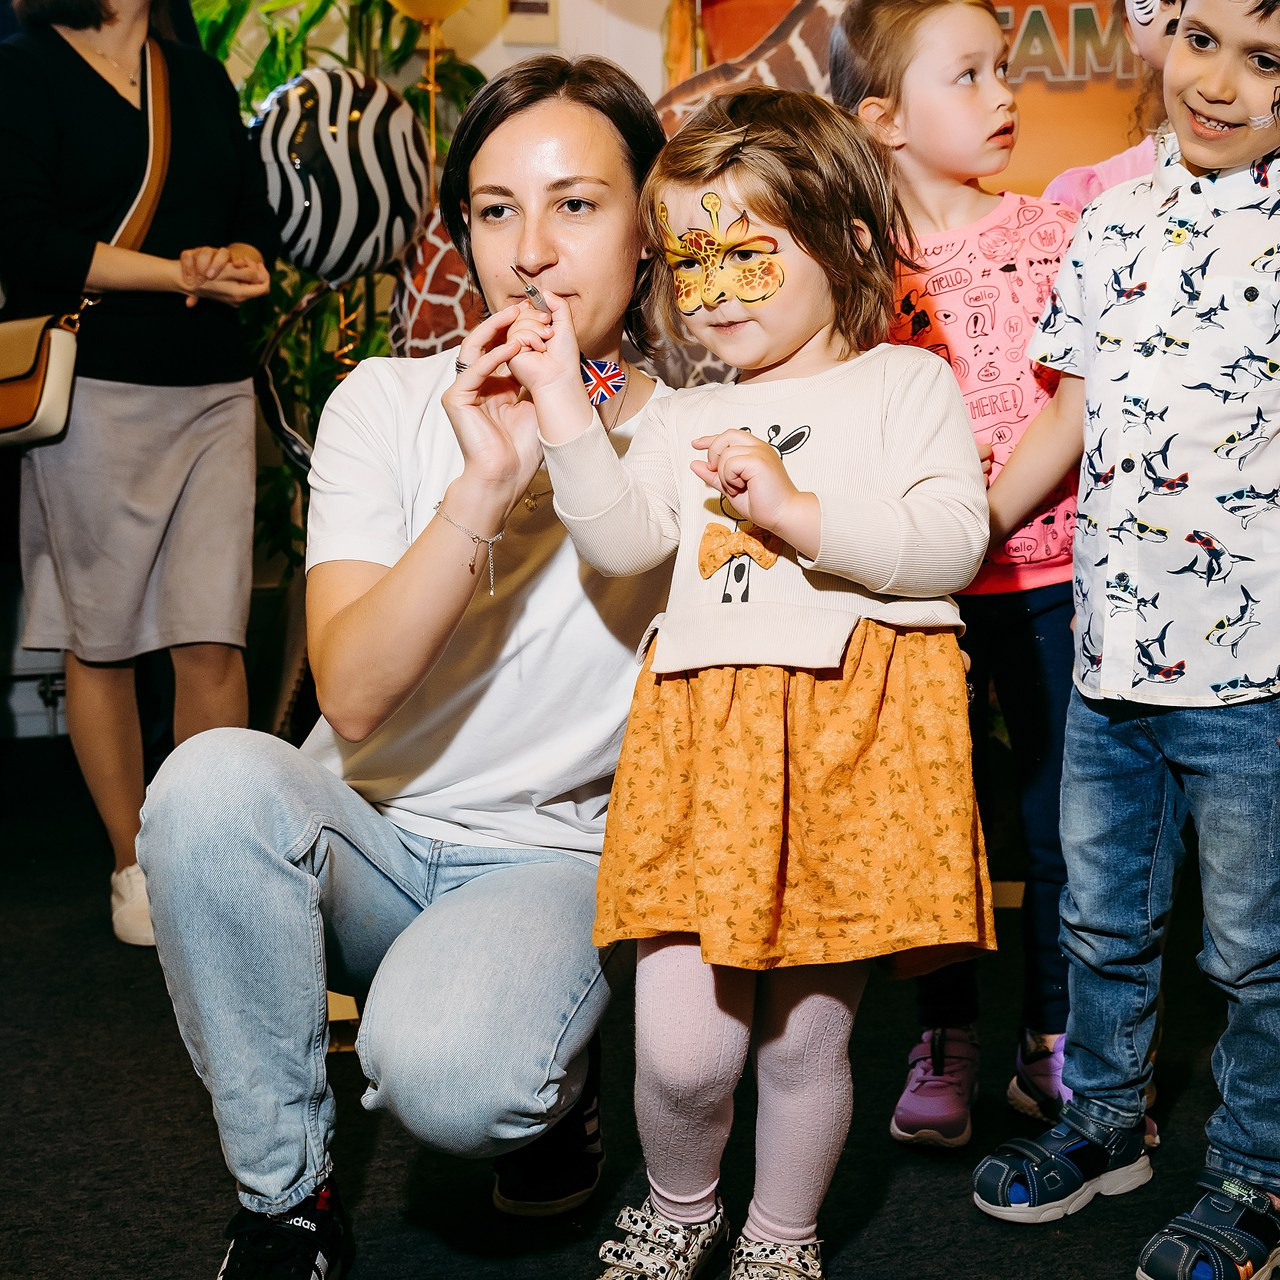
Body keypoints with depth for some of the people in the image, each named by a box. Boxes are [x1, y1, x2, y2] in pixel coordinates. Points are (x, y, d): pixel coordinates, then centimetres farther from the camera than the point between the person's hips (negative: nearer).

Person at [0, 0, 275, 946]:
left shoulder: (202, 77, 18)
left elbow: (258, 224, 16)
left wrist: (233, 262, -7)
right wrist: (180, 274, -11)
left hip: (214, 385, 4)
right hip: (96, 383, -4)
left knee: (214, 640, -2)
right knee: (101, 640, 3)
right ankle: (134, 865, 17)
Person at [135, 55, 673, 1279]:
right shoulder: (389, 405, -4)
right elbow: (352, 696, -16)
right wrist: (483, 491, -28)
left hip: (556, 858, -2)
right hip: (368, 835, 2)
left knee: (444, 1076, -33)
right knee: (212, 776, -31)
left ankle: (547, 1084, 8)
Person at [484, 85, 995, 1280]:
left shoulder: (904, 383, 7)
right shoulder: (680, 418, 18)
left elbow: (953, 542, -7)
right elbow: (623, 541, 0)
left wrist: (798, 511, -17)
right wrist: (563, 402, -9)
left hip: (855, 732, -2)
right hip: (703, 731, 3)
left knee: (805, 1035, 8)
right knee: (681, 1048, -3)